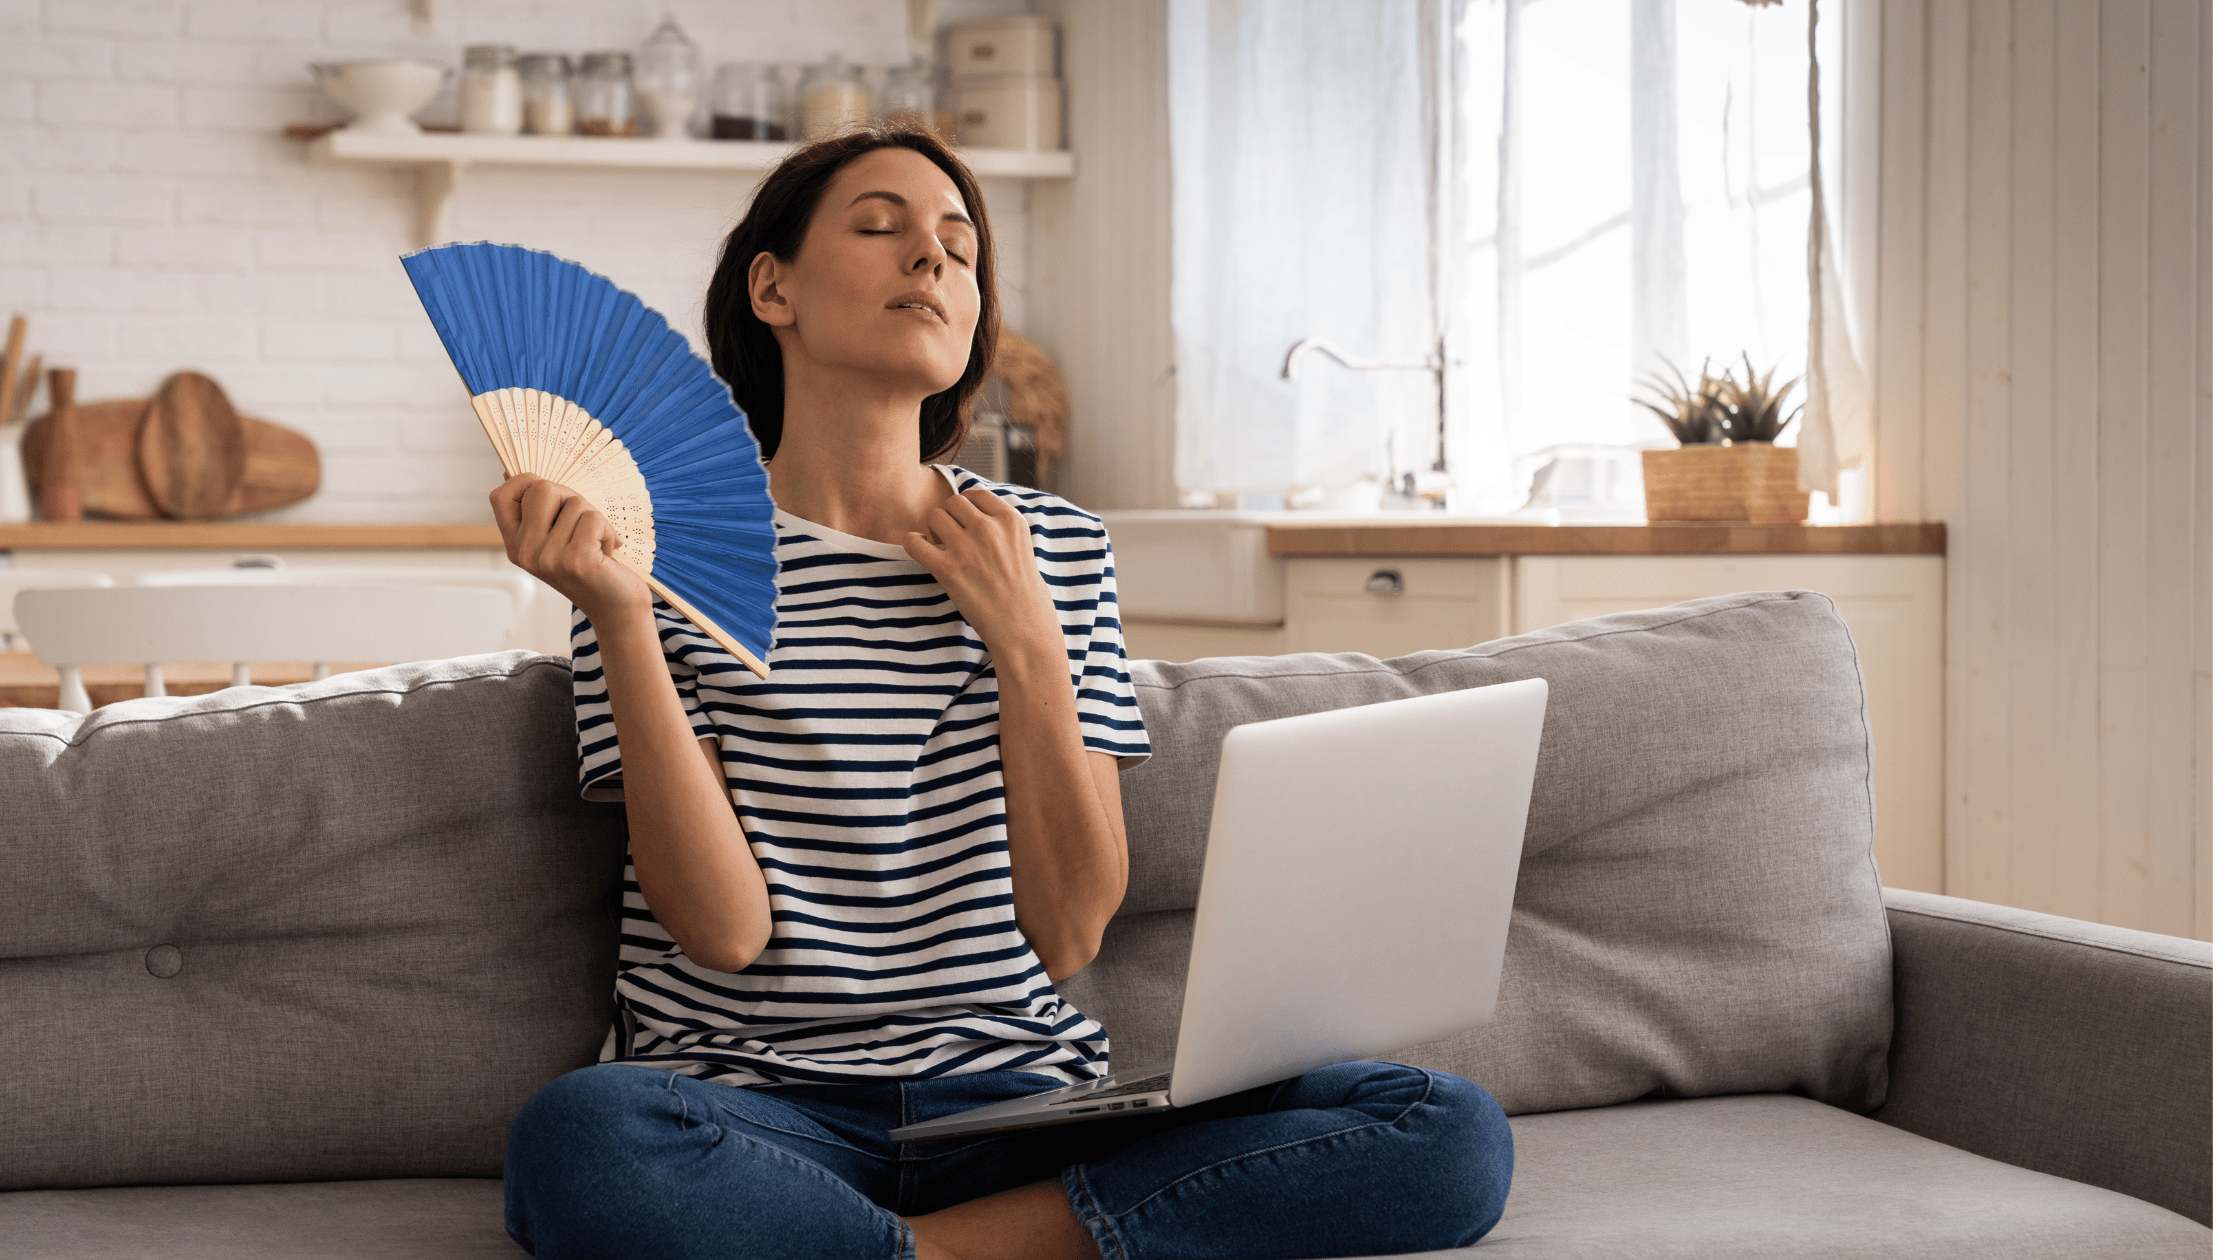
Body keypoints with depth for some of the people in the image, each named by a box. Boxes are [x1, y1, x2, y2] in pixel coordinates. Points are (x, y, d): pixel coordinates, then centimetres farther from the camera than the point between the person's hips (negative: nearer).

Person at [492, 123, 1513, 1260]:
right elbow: (725, 929, -9)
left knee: (1453, 1134, -19)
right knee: (576, 1140, -39)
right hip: (756, 1110, -3)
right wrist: (620, 617, -15)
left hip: (1015, 1095, 4)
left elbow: (1069, 934, 3)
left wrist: (1025, 642, -5)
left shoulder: (1055, 549, 12)